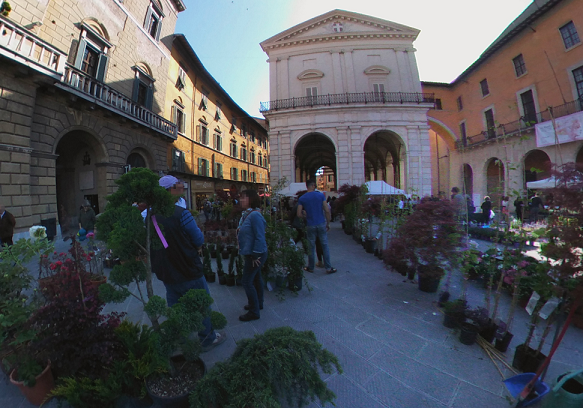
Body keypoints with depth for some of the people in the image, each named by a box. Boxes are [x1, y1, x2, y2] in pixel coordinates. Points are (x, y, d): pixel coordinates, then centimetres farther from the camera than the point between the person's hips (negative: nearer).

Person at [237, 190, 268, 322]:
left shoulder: (255, 215, -24)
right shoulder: (247, 214, 7)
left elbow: (260, 237, -26)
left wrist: (256, 255, -22)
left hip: (256, 255, -10)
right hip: (251, 253, 10)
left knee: (247, 281, -3)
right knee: (255, 278, 22)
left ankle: (254, 312, 12)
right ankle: (258, 304, 40)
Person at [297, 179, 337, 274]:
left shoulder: (302, 198, -2)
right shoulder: (320, 195, -3)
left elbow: (299, 214, -5)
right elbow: (327, 210, -6)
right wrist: (328, 223, 3)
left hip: (310, 225, 0)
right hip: (321, 224, 0)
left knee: (311, 247, 10)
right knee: (325, 246, 8)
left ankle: (310, 267, 22)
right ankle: (328, 268, 13)